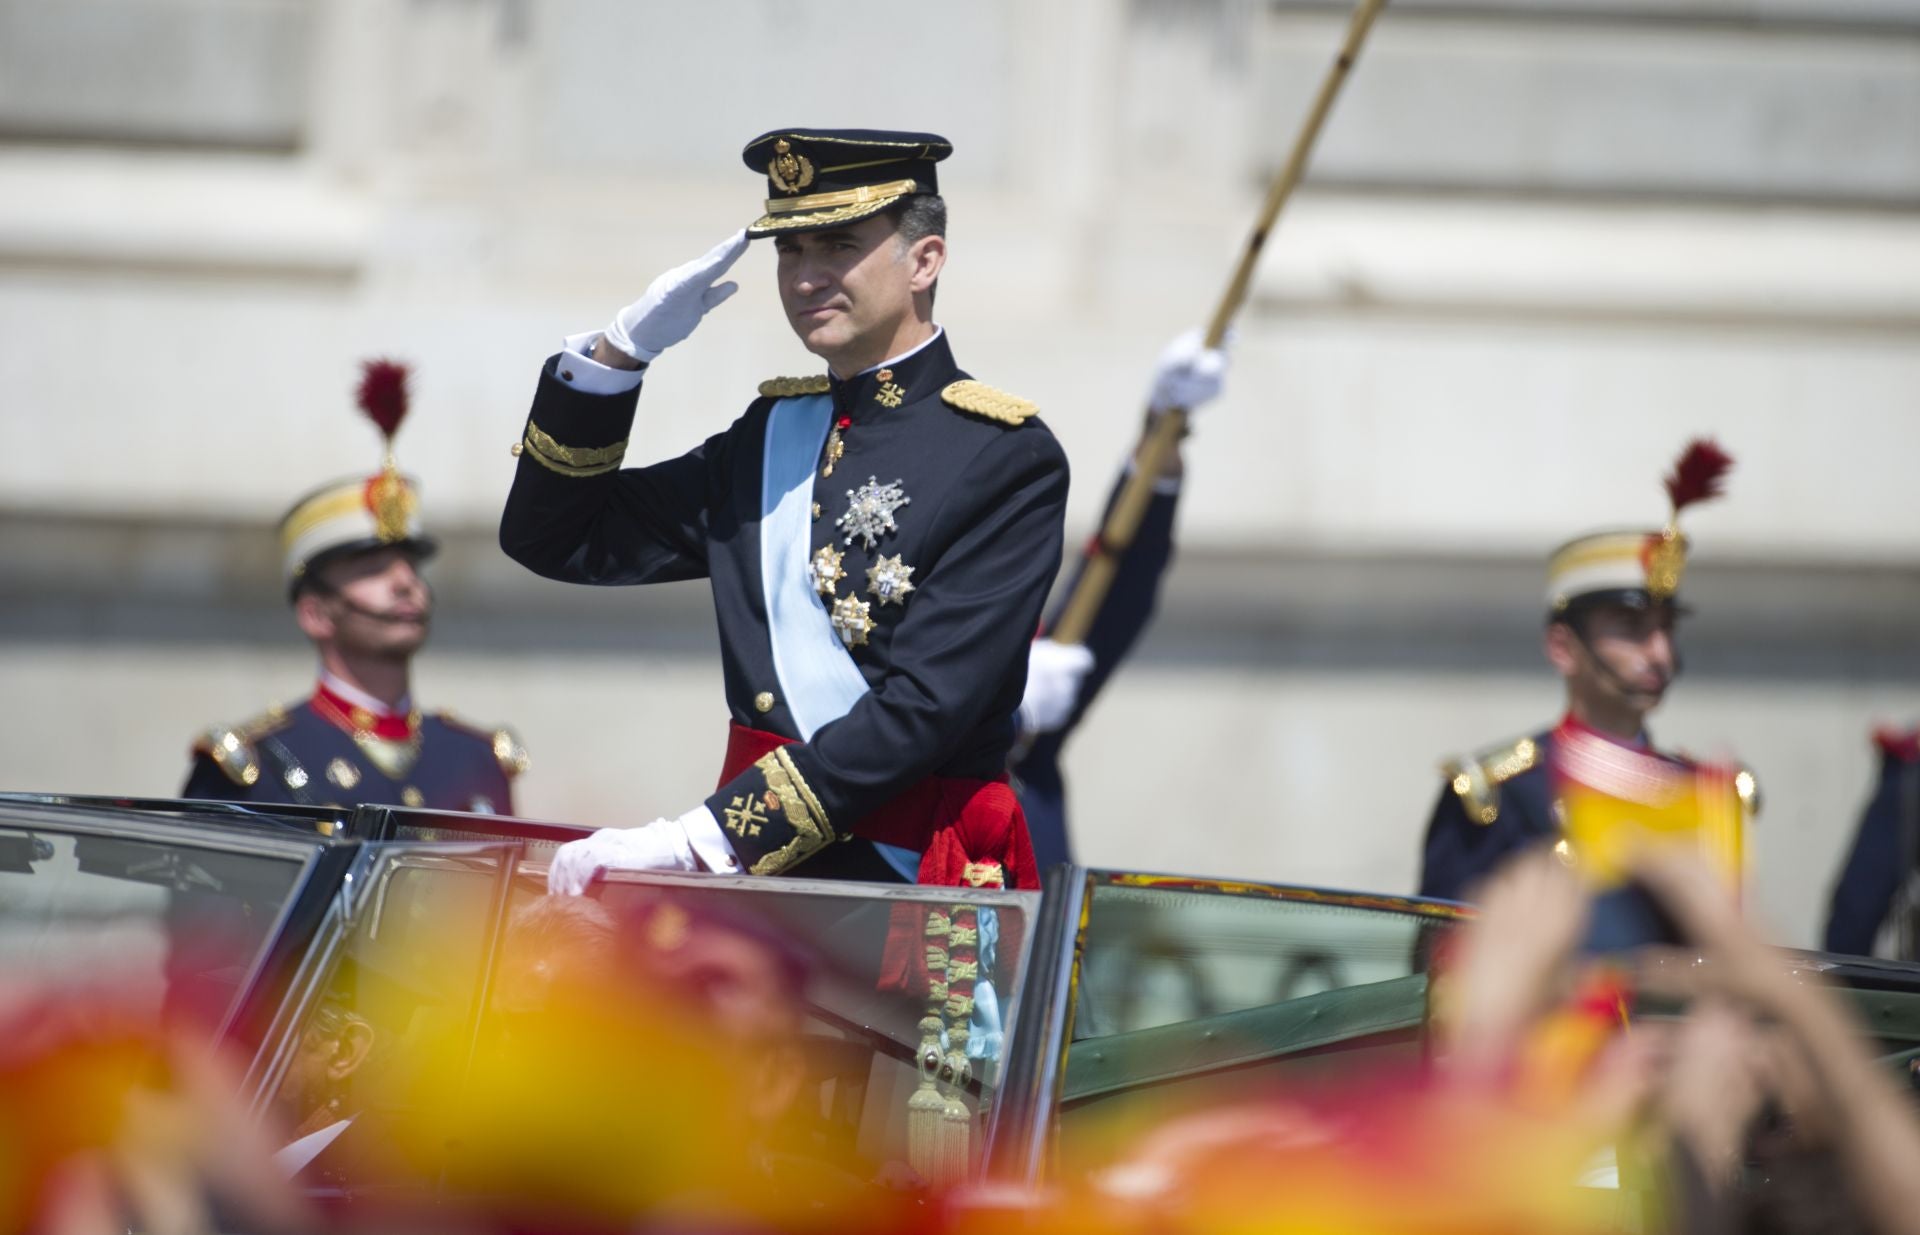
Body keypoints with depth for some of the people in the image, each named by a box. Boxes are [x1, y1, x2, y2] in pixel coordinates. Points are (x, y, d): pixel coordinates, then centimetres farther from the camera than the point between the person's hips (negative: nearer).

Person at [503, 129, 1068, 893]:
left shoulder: (1005, 459, -4)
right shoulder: (771, 435, 16)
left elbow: (925, 707, -14)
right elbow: (553, 540, 23)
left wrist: (702, 837, -20)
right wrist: (620, 353, 7)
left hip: (910, 886, -6)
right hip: (759, 875, 6)